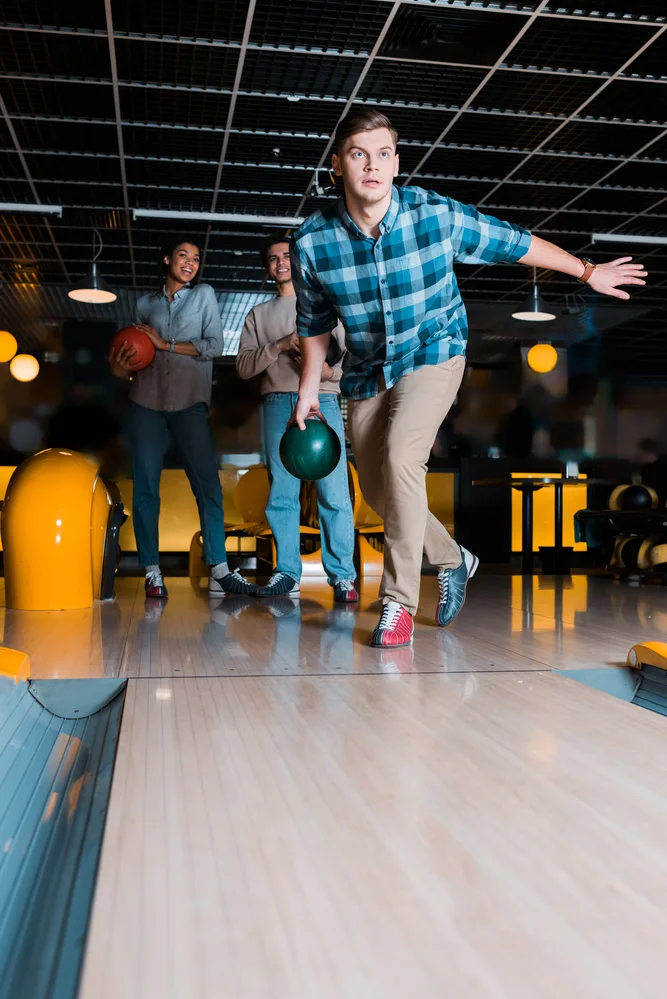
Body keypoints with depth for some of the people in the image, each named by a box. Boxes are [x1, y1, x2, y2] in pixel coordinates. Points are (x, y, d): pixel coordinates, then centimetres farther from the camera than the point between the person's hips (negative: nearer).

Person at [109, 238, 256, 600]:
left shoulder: (204, 295, 12)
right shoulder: (145, 303, 17)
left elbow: (214, 345, 0)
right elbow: (133, 351, 21)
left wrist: (165, 344, -4)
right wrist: (121, 367, -1)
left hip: (189, 403, -2)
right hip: (146, 402, 2)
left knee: (208, 482, -11)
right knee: (145, 486, -4)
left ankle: (219, 571, -12)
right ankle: (152, 572, 0)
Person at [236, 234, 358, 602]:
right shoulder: (258, 314, 21)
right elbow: (243, 366, 8)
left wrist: (330, 370, -11)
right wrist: (279, 346, -7)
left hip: (322, 402, -2)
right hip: (277, 405, 2)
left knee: (333, 492, -10)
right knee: (281, 494, -1)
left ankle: (342, 575, -9)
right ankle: (287, 572, 4)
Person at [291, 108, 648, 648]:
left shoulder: (438, 215, -19)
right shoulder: (312, 242, -15)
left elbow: (515, 243, -3)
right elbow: (314, 323, 3)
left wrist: (588, 271, 7)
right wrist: (309, 388, 7)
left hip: (433, 355, -4)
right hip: (367, 371, 4)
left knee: (400, 457, -27)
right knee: (376, 488, 8)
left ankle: (399, 601, -16)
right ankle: (452, 558, 34)